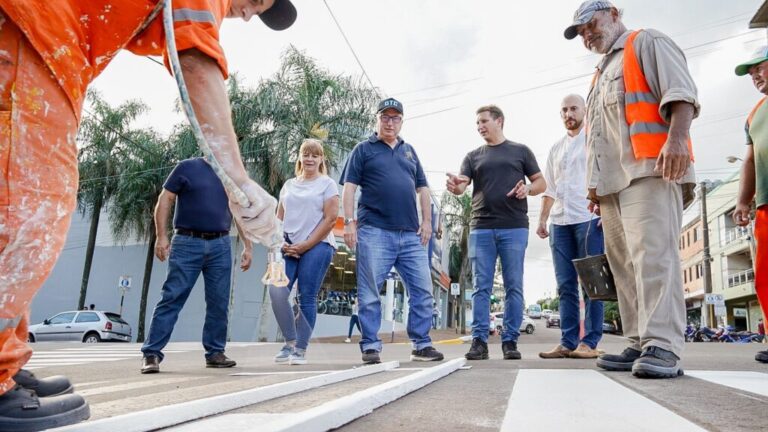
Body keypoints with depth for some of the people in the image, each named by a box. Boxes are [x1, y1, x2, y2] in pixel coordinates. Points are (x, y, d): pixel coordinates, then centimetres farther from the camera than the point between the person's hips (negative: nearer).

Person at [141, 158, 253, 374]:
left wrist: (247, 247, 11)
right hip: (187, 243, -3)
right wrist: (161, 236, -8)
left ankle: (215, 352, 16)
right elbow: (164, 200, 1)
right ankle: (151, 353, 2)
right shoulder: (187, 168, 4)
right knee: (172, 298, -4)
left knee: (219, 303, 4)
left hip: (220, 246, 4)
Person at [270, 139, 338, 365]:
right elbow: (279, 218, 18)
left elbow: (330, 219, -6)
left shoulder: (327, 184, 4)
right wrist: (281, 243, -1)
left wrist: (305, 245, -10)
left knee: (306, 298, -3)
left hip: (317, 246, -4)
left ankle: (300, 349, 8)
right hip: (288, 247, 4)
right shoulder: (289, 185, 18)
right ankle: (290, 341, 2)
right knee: (277, 290, -13)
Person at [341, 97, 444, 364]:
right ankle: (370, 347, 9)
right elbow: (349, 187, 1)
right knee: (369, 293, -1)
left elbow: (422, 188, 20)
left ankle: (421, 345, 14)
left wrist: (427, 221, 10)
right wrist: (349, 222, -10)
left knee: (422, 290, 4)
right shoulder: (364, 149, 8)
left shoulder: (409, 151, 21)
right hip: (375, 232, -4)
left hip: (411, 234, 4)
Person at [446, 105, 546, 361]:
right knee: (481, 287, 0)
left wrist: (528, 189, -11)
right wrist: (455, 186, -21)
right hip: (481, 228, 2)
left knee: (514, 286, 0)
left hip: (514, 227, -1)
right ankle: (479, 341, 2)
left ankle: (510, 341, 6)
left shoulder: (520, 151, 13)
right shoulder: (473, 156, 17)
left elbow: (541, 182, 12)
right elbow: (462, 186, 3)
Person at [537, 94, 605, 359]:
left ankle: (590, 342, 0)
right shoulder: (556, 148, 22)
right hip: (560, 221, 5)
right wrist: (542, 219, 13)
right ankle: (567, 342, 5)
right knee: (566, 285, 3)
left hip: (589, 218, -5)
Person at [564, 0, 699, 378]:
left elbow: (680, 91, -6)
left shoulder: (647, 43, 11)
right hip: (613, 180, 8)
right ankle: (639, 344, 2)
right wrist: (596, 184, 20)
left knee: (652, 254, -19)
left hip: (649, 169, -8)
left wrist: (677, 136, -23)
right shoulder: (602, 73, 33)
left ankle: (662, 346, -21)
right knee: (625, 264, 1)